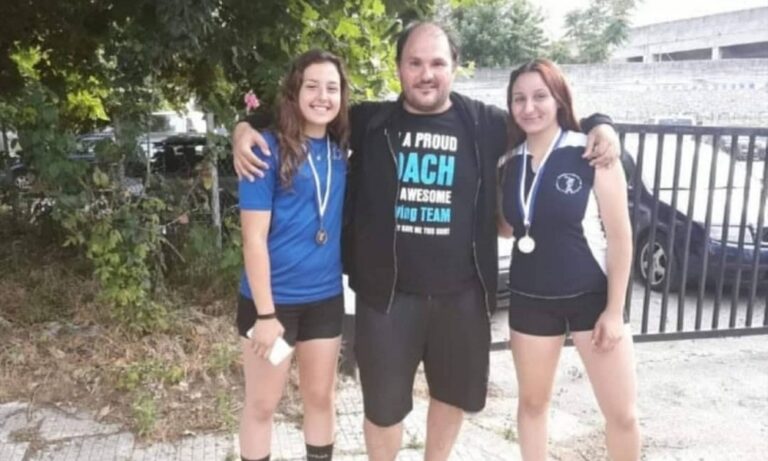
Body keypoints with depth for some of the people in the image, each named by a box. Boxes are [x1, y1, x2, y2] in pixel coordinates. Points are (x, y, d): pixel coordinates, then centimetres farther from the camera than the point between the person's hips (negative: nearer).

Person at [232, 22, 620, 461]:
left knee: (456, 391, 23)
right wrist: (247, 127, -5)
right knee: (383, 403, 11)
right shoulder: (369, 122, -2)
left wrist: (599, 125, -3)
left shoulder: (484, 123, -1)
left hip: (462, 294, 2)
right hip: (388, 293, -2)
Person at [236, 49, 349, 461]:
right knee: (261, 404, 13)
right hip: (273, 298, -4)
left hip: (326, 297, 4)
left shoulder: (341, 149, 1)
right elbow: (254, 238, -15)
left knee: (320, 397, 19)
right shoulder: (270, 148, -14)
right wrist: (265, 313, -16)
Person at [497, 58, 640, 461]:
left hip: (592, 296, -3)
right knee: (532, 402, 16)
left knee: (622, 413, 5)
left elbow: (620, 236, -10)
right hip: (529, 299, 4)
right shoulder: (509, 163, 1)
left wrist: (614, 309, -12)